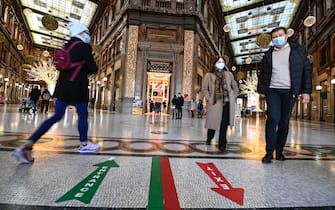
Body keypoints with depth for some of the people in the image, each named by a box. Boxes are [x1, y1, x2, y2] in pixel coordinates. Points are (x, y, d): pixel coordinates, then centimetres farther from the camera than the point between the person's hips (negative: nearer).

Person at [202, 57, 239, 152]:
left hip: (227, 102, 2)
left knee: (224, 124, -3)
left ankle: (222, 145, 3)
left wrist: (233, 97, 10)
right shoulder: (209, 75, 7)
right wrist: (209, 99, -5)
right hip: (215, 102, -2)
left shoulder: (229, 74, 16)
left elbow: (235, 86, 20)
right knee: (213, 122, 6)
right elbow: (205, 88, 5)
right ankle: (209, 139, 33)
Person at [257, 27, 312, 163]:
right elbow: (262, 74, 15)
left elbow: (307, 70, 6)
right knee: (273, 119, -12)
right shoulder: (268, 54, 12)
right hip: (272, 91, 0)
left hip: (290, 92, 1)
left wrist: (306, 91, -3)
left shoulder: (298, 50, 9)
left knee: (284, 121, 4)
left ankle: (279, 151, 15)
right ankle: (269, 152, -5)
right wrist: (261, 89, 3)